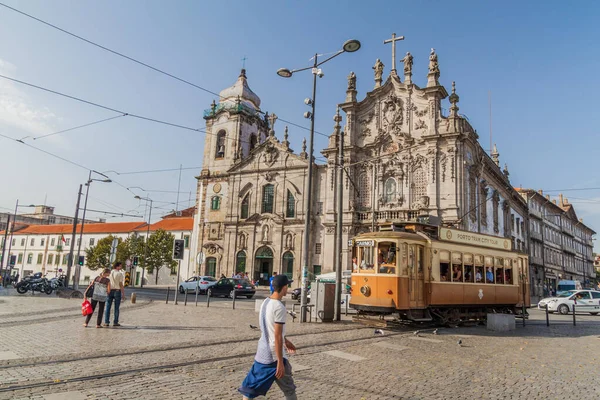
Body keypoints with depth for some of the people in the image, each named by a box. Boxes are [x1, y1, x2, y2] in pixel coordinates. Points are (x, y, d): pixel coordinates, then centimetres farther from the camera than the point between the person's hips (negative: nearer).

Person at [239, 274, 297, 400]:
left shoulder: (265, 302, 7)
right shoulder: (279, 307, -19)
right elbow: (277, 336, -21)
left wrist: (285, 341, 28)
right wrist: (280, 362, -18)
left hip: (261, 353, 8)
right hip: (274, 355, -8)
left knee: (252, 386, 13)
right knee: (289, 390, 10)